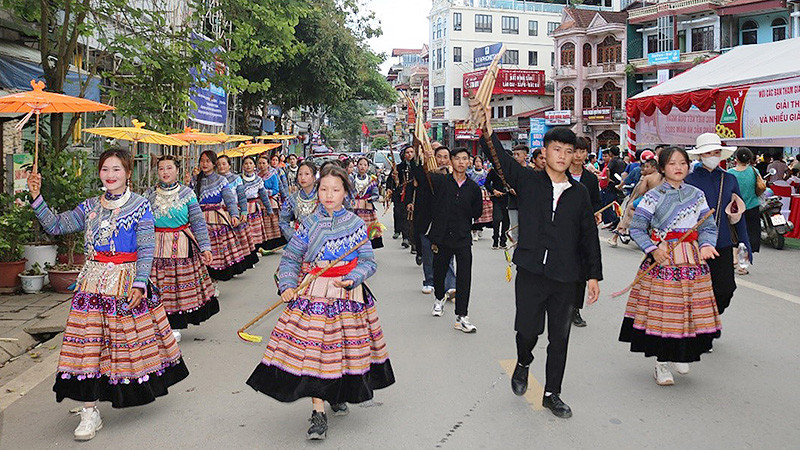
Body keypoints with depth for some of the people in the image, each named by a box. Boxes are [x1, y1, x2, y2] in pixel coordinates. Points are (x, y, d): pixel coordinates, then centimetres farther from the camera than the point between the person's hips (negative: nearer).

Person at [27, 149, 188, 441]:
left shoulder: (140, 206, -4)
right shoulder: (90, 207, 10)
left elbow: (146, 249, -8)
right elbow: (55, 225, 10)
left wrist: (140, 284, -16)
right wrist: (37, 198, -1)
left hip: (128, 281, -3)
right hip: (94, 282, 4)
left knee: (129, 340, 6)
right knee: (90, 342, -1)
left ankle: (138, 388, 32)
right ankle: (90, 411, 6)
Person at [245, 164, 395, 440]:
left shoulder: (356, 224, 0)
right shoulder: (309, 224, 2)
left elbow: (368, 262, -1)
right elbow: (290, 259, 6)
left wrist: (350, 279, -18)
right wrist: (287, 286, -9)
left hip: (348, 296, 0)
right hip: (313, 295, 0)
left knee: (345, 348, 9)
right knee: (313, 349, -6)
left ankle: (339, 394, 38)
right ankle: (319, 412, 4)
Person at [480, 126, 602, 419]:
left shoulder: (579, 193, 8)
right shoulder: (527, 181, 1)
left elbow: (589, 235, 10)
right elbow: (499, 159, -10)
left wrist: (594, 274, 7)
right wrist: (486, 129, -26)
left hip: (565, 277, 2)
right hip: (531, 271, -2)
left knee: (559, 338, 9)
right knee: (527, 329, -1)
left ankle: (552, 394, 24)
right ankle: (523, 363, 34)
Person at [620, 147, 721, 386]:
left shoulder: (697, 195, 10)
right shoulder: (653, 196, -2)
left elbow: (708, 227, 10)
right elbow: (636, 228, -4)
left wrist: (707, 245, -10)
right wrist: (652, 249, -16)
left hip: (692, 261, 3)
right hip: (661, 260, -3)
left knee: (690, 310, 6)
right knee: (660, 311, -2)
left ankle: (680, 355, 29)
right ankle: (662, 363, 13)